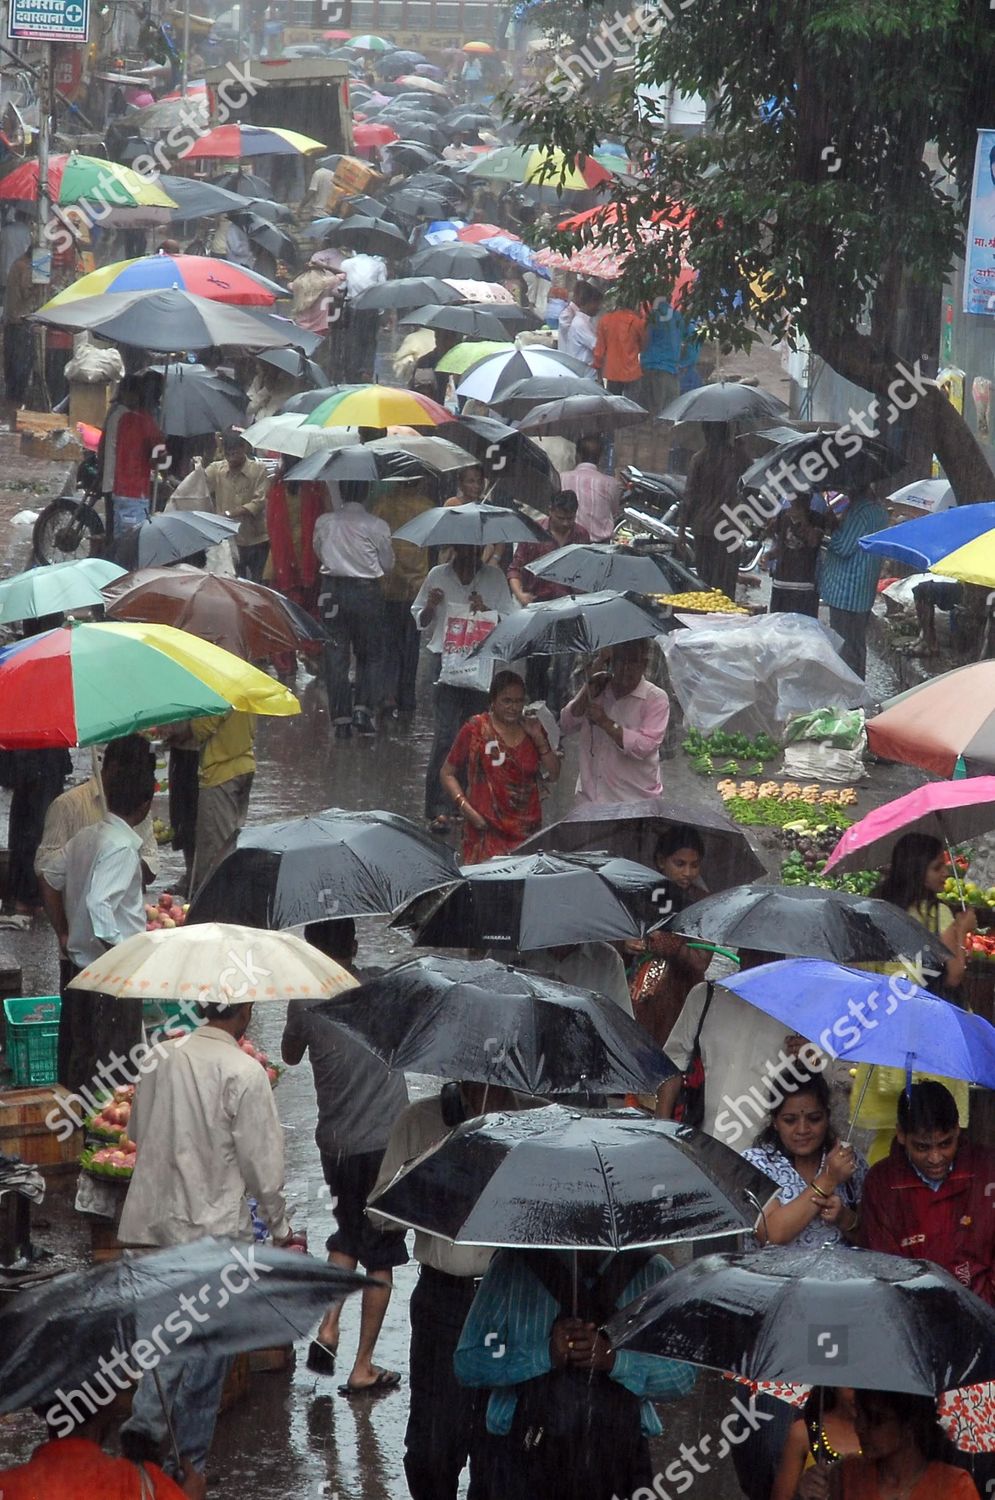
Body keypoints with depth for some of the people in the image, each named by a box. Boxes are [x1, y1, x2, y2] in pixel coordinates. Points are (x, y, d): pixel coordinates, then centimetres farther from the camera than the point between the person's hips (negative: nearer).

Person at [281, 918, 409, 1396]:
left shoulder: (305, 1001, -5)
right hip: (386, 1139, -2)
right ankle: (363, 1368, 8)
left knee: (349, 1234, 25)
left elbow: (290, 1055, 13)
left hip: (335, 1142, 2)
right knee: (380, 1254, 6)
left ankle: (328, 1329, 8)